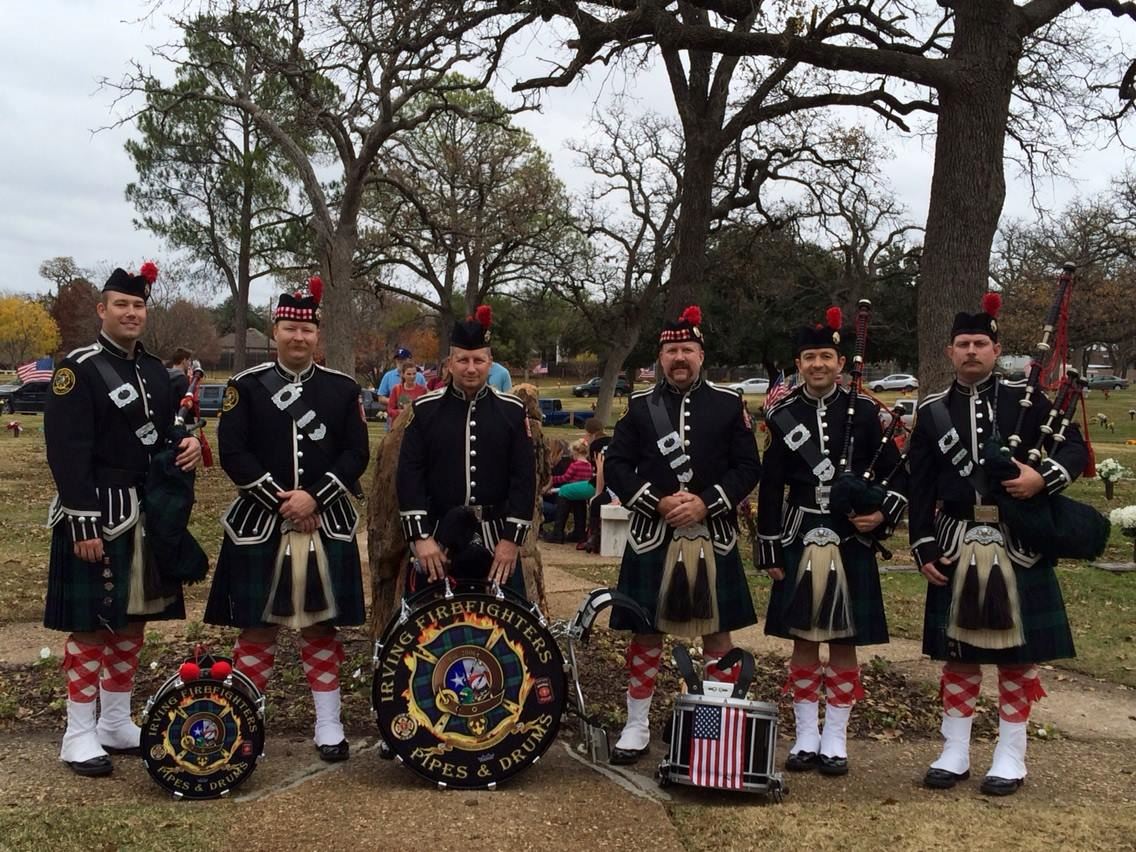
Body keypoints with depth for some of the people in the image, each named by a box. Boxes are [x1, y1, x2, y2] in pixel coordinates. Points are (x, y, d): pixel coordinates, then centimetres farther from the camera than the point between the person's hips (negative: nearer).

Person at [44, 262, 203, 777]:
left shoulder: (156, 371, 12)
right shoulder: (78, 369, -10)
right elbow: (68, 453, -16)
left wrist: (188, 447, -3)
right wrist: (83, 524, -21)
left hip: (150, 514, 7)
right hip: (98, 515, -7)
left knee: (133, 620, 13)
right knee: (89, 624, -1)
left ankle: (117, 724, 24)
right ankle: (79, 735, 8)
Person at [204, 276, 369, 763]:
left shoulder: (343, 389, 4)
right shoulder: (245, 386, 1)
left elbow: (356, 454, 0)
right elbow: (233, 452, -6)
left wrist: (313, 497, -13)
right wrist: (279, 500, -14)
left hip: (326, 525, 1)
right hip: (258, 523, -1)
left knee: (322, 625, 8)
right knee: (257, 626, 5)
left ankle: (328, 726, 16)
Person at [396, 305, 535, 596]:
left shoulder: (512, 410, 1)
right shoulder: (425, 409, 0)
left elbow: (524, 476, -1)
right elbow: (409, 474, -4)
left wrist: (512, 538, -7)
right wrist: (420, 536, -12)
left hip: (496, 539, 1)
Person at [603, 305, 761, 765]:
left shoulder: (728, 404, 3)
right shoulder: (640, 405, 4)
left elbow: (748, 467, 0)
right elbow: (616, 465, 1)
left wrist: (706, 503, -14)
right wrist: (658, 502, -12)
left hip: (713, 536, 0)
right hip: (652, 536, 0)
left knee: (717, 632, 7)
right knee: (646, 632, 6)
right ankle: (637, 724, 19)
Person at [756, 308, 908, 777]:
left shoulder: (864, 412, 1)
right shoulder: (783, 415, 3)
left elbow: (894, 471, 6)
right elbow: (770, 488, 3)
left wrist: (883, 513, -12)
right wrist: (769, 551, 0)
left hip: (851, 541, -1)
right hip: (799, 540, 1)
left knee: (844, 642, 5)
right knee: (803, 640, 7)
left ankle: (835, 739, 17)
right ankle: (806, 737, 19)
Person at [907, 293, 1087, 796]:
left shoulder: (1027, 400, 2)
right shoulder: (932, 411, 5)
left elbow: (1075, 448, 1)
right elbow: (920, 487, 5)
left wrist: (1044, 476, -20)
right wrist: (924, 548, -1)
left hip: (1018, 545, -1)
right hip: (956, 544, 1)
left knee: (1018, 652, 6)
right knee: (958, 651, 9)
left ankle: (1010, 756, 19)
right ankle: (954, 753, 20)